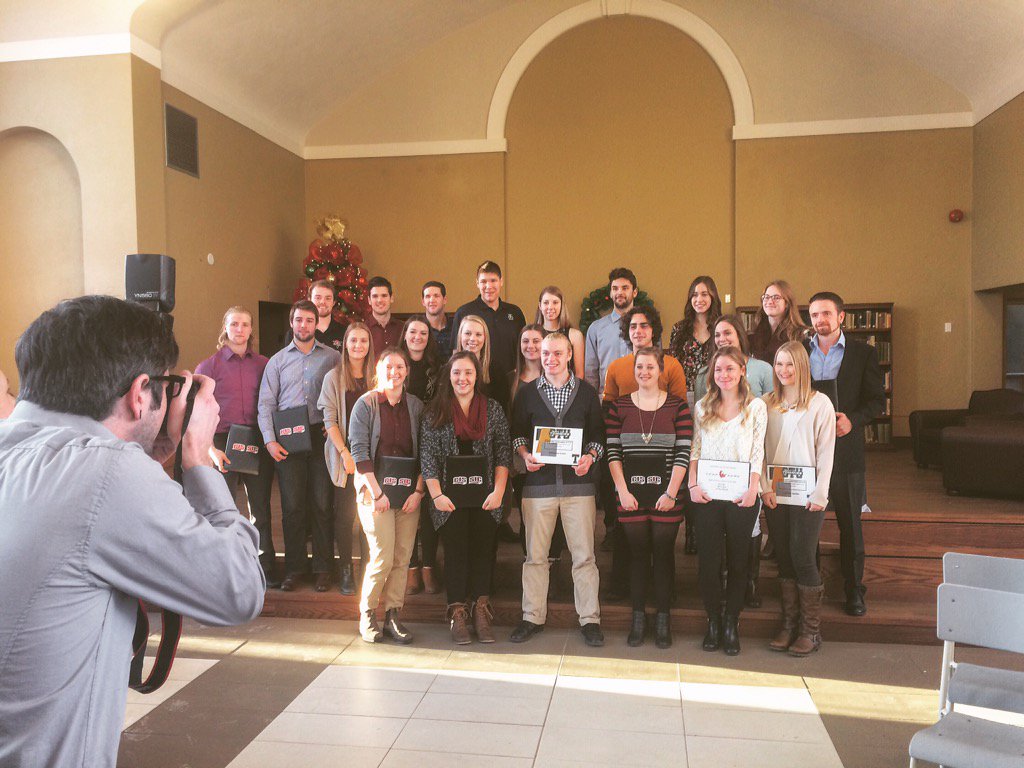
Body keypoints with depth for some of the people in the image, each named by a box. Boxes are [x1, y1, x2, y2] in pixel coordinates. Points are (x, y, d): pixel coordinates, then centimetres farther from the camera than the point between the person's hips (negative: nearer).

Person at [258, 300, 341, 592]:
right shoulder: (278, 361, 12)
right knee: (292, 505, 2)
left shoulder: (332, 357, 9)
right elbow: (266, 404, 8)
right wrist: (270, 440, -3)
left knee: (322, 503, 0)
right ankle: (294, 568, 13)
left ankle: (322, 568, 10)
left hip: (321, 436, -1)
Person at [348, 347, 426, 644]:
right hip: (374, 488, -3)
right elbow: (359, 450, -7)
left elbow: (424, 452, 7)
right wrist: (377, 493, -11)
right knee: (383, 557, -9)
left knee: (402, 558, 2)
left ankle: (392, 616, 13)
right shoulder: (366, 404, -2)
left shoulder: (415, 406, 7)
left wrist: (418, 491, -2)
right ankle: (366, 615, 10)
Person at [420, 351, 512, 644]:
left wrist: (498, 491, -6)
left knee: (483, 550, 4)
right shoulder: (435, 412, 3)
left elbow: (503, 453, 3)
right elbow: (428, 456, -1)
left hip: (484, 496, 1)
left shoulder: (493, 409, 6)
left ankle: (480, 612, 13)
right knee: (456, 551, 2)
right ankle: (457, 614, 10)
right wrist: (437, 495, -9)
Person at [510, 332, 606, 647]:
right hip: (538, 481, 1)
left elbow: (598, 432, 9)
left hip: (578, 481, 0)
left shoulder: (587, 392, 8)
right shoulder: (527, 393, 9)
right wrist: (525, 455, -6)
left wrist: (590, 456, -8)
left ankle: (589, 619, 11)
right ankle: (533, 617, 17)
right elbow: (517, 431, 12)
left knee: (584, 554, 1)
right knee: (535, 554, 6)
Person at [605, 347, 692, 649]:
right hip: (630, 493, 1)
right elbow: (613, 452, 2)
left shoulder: (678, 406, 2)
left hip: (666, 494, -1)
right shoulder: (619, 406, 5)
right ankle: (638, 619, 16)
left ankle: (663, 620, 16)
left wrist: (671, 492, -9)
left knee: (664, 554, 4)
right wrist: (623, 490, -6)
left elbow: (683, 453, -2)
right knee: (638, 553, 6)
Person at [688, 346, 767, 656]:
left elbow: (758, 453, -1)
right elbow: (694, 450, 8)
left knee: (738, 560, 7)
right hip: (707, 495, 2)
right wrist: (693, 485, -4)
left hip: (741, 497, -1)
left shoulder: (756, 407, 2)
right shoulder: (702, 407, 9)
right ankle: (713, 621, 17)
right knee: (708, 560, 2)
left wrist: (753, 488, -12)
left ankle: (731, 623, 19)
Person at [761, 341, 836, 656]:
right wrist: (764, 487, -4)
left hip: (807, 495, -3)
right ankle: (789, 624, 18)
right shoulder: (766, 403, 7)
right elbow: (759, 449, 6)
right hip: (774, 495, 3)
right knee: (784, 559, 8)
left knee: (803, 558, -5)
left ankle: (811, 630, 8)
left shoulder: (820, 403, -2)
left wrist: (820, 494, -10)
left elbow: (826, 451, -4)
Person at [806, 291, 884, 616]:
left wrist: (853, 419, -16)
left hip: (845, 447, -1)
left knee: (850, 522, 6)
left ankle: (854, 589, 20)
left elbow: (877, 399, 1)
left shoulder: (863, 353, 3)